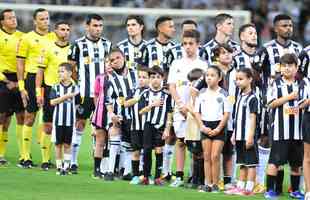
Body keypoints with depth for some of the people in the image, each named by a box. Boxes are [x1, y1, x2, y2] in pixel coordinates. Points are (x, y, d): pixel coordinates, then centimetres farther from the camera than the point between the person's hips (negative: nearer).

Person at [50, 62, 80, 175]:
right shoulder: (56, 88, 3)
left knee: (67, 144, 3)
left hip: (70, 120, -1)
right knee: (58, 144, 5)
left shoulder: (75, 88, 1)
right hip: (58, 120, 1)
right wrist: (66, 96, -13)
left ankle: (66, 166, 9)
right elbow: (52, 102, -9)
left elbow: (77, 104, 7)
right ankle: (59, 166, 12)